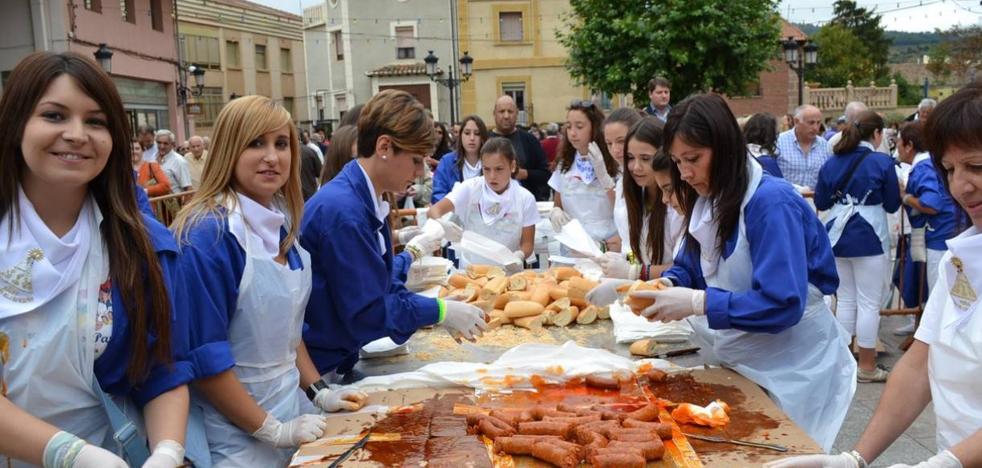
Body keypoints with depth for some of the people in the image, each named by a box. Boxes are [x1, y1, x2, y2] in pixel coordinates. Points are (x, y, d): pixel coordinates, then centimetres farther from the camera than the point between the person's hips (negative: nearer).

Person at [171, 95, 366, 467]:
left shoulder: (279, 224, 3)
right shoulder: (207, 234, -21)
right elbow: (202, 354, -22)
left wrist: (318, 391, 6)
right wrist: (271, 429, -17)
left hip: (291, 403, 8)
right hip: (236, 433, -8)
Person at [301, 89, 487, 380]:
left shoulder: (367, 202, 4)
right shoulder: (342, 210, -25)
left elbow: (382, 286, 11)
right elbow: (366, 312, -24)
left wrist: (442, 313, -1)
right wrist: (440, 312, -15)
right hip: (315, 372, -9)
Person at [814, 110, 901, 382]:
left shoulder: (832, 162, 6)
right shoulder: (882, 162, -8)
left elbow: (821, 203, 10)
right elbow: (892, 205, 0)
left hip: (837, 236, 5)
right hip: (868, 237, -5)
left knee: (845, 299, 15)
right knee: (869, 304, 3)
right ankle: (867, 367, 9)